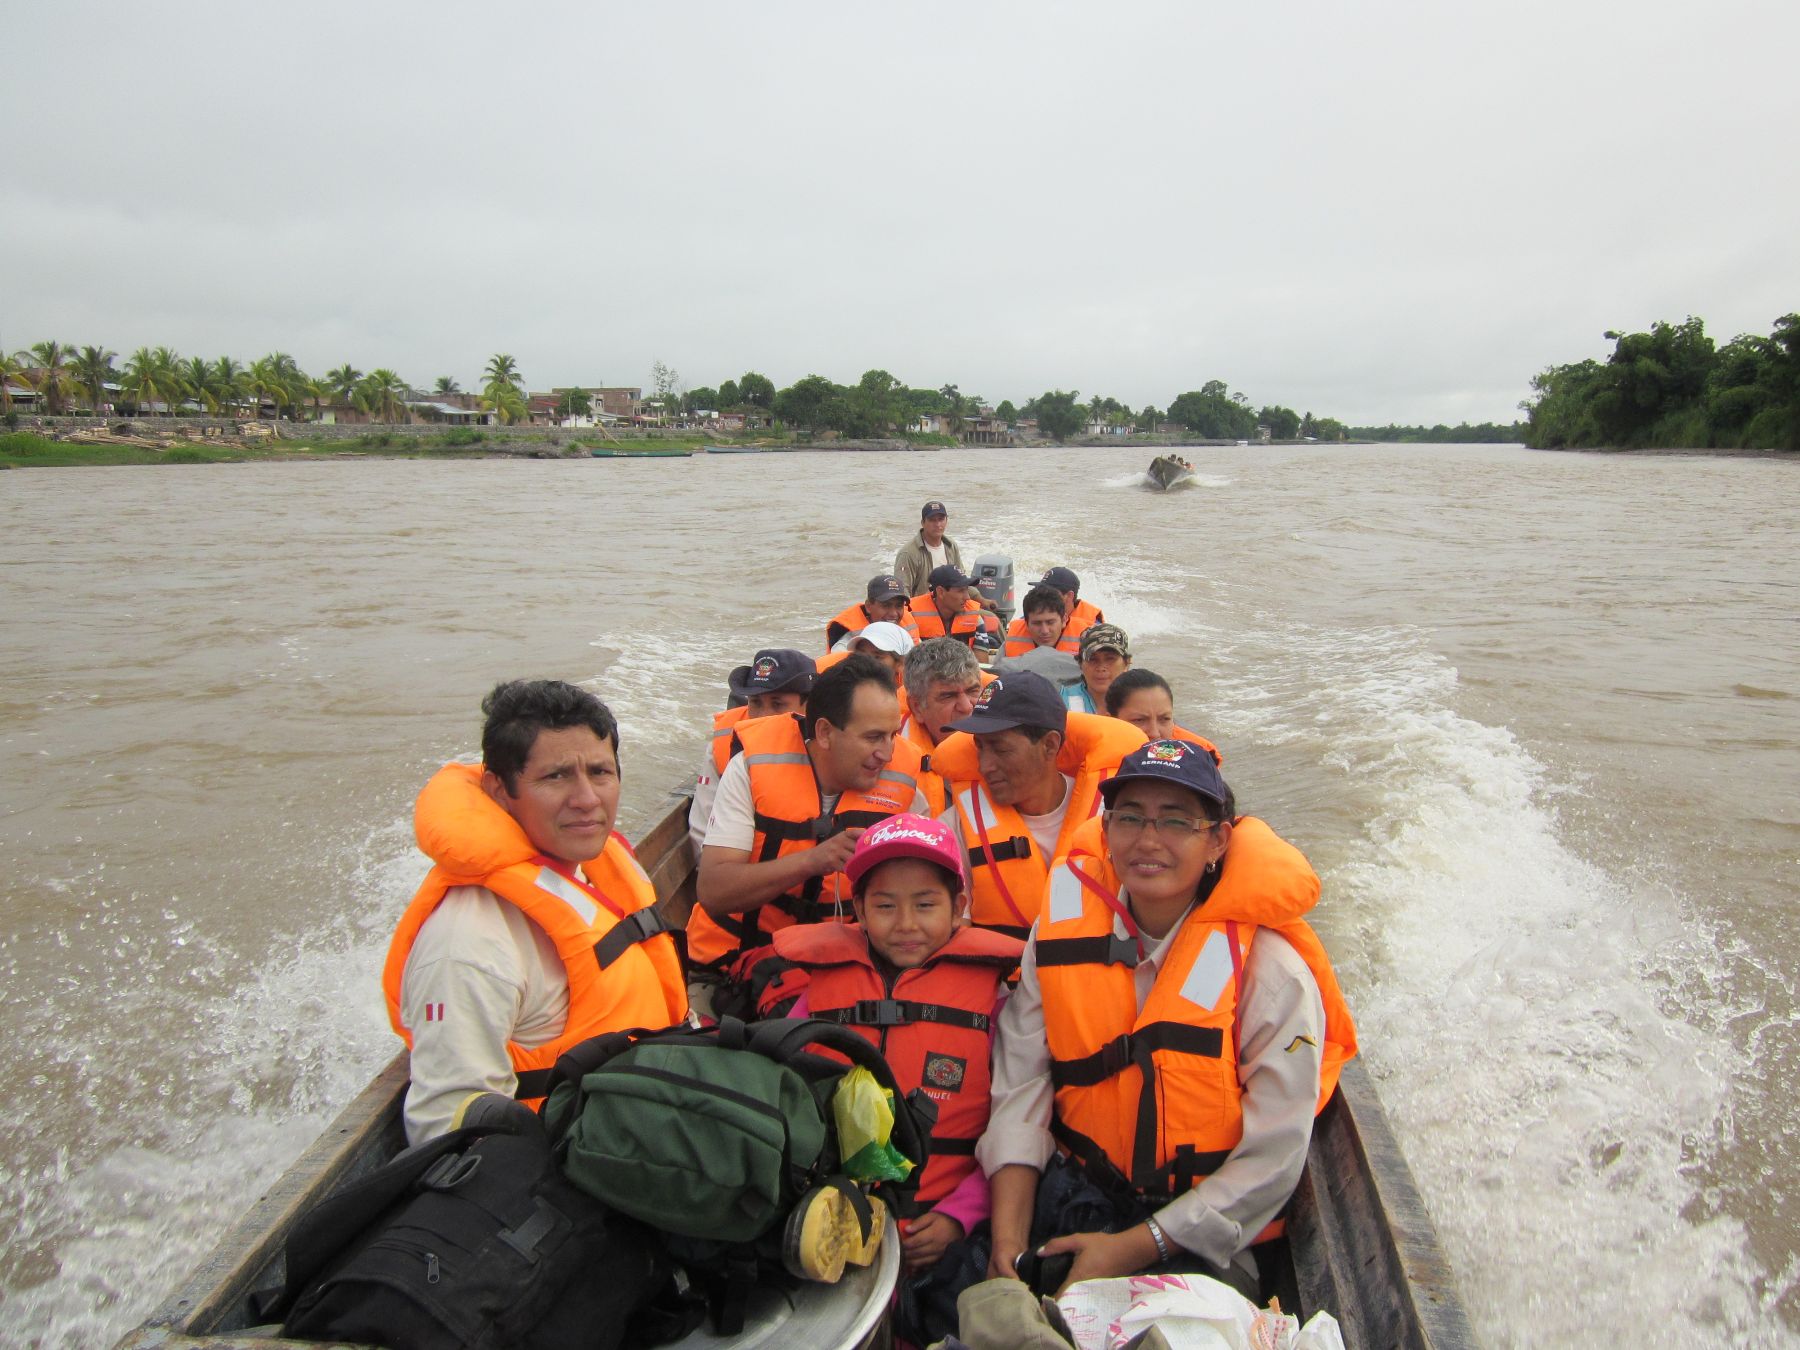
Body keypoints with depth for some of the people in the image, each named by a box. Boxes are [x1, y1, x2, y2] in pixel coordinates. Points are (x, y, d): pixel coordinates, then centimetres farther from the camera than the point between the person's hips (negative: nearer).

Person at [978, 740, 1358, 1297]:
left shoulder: (1270, 970, -15)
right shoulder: (1062, 932, -5)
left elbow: (1269, 1162, -14)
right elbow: (1020, 1087, -6)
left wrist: (1130, 1251, -17)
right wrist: (1008, 1238, -16)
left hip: (1199, 1235, -2)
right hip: (1077, 1193, 2)